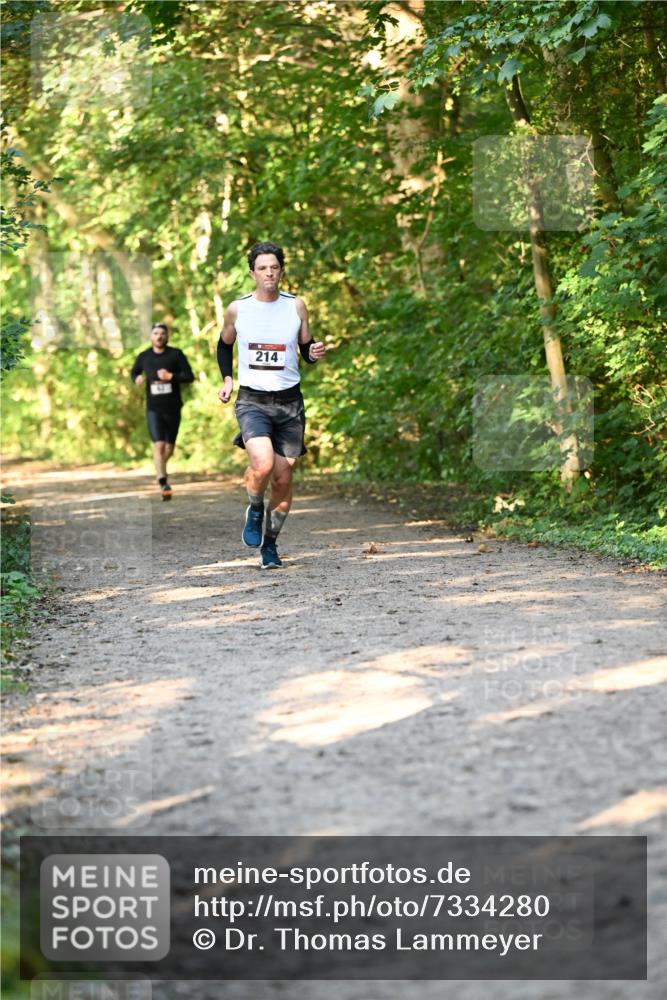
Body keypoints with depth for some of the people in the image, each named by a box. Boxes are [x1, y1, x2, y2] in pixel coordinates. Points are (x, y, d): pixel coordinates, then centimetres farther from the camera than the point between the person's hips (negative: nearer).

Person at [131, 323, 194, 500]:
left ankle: (160, 469, 43)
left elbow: (190, 377, -6)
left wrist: (171, 376, -21)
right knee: (159, 445, -16)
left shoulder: (176, 354, -3)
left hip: (173, 408, 1)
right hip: (153, 409, -1)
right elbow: (134, 371, 21)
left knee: (169, 447, 12)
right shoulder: (144, 357, 2)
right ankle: (163, 484, -17)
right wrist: (137, 379, -2)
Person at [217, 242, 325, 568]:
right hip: (251, 401, -2)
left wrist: (314, 353, -11)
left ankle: (270, 544, 22)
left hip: (289, 401, 2)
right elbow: (224, 345, 19)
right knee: (263, 464, -26)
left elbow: (306, 350, 11)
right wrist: (227, 379, 5)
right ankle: (254, 510, 6)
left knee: (283, 477, 3)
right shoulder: (237, 309, 1)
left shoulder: (296, 305, 2)